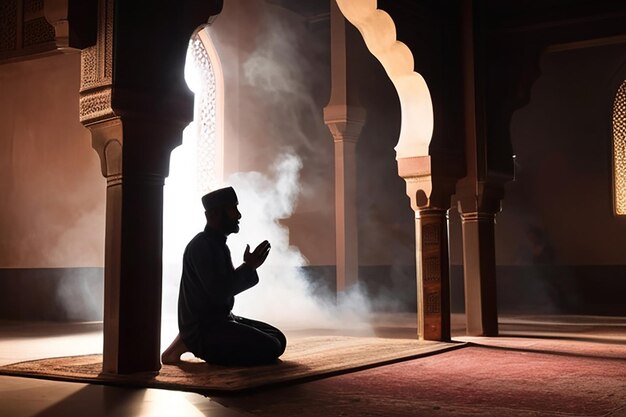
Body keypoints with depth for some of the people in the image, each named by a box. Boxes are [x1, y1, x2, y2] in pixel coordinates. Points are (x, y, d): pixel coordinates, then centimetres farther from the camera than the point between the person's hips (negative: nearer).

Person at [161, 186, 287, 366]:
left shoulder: (218, 244, 14)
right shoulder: (201, 246, -17)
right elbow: (218, 292, -25)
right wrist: (249, 267, -16)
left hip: (221, 320, 10)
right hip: (202, 329, -10)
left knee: (279, 339, 7)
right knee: (269, 348, -20)